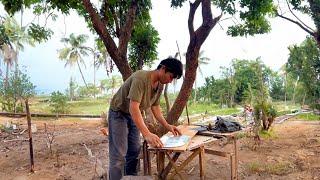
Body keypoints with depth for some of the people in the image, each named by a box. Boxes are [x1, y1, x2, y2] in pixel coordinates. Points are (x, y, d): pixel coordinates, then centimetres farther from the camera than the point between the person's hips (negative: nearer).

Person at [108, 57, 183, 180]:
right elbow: (133, 108, -38)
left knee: (134, 151, 12)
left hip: (133, 115, 8)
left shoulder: (160, 85, -4)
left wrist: (167, 126, -4)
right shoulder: (141, 78, -32)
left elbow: (155, 107, 6)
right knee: (119, 155, -10)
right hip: (118, 113, -8)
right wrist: (147, 134, -45)